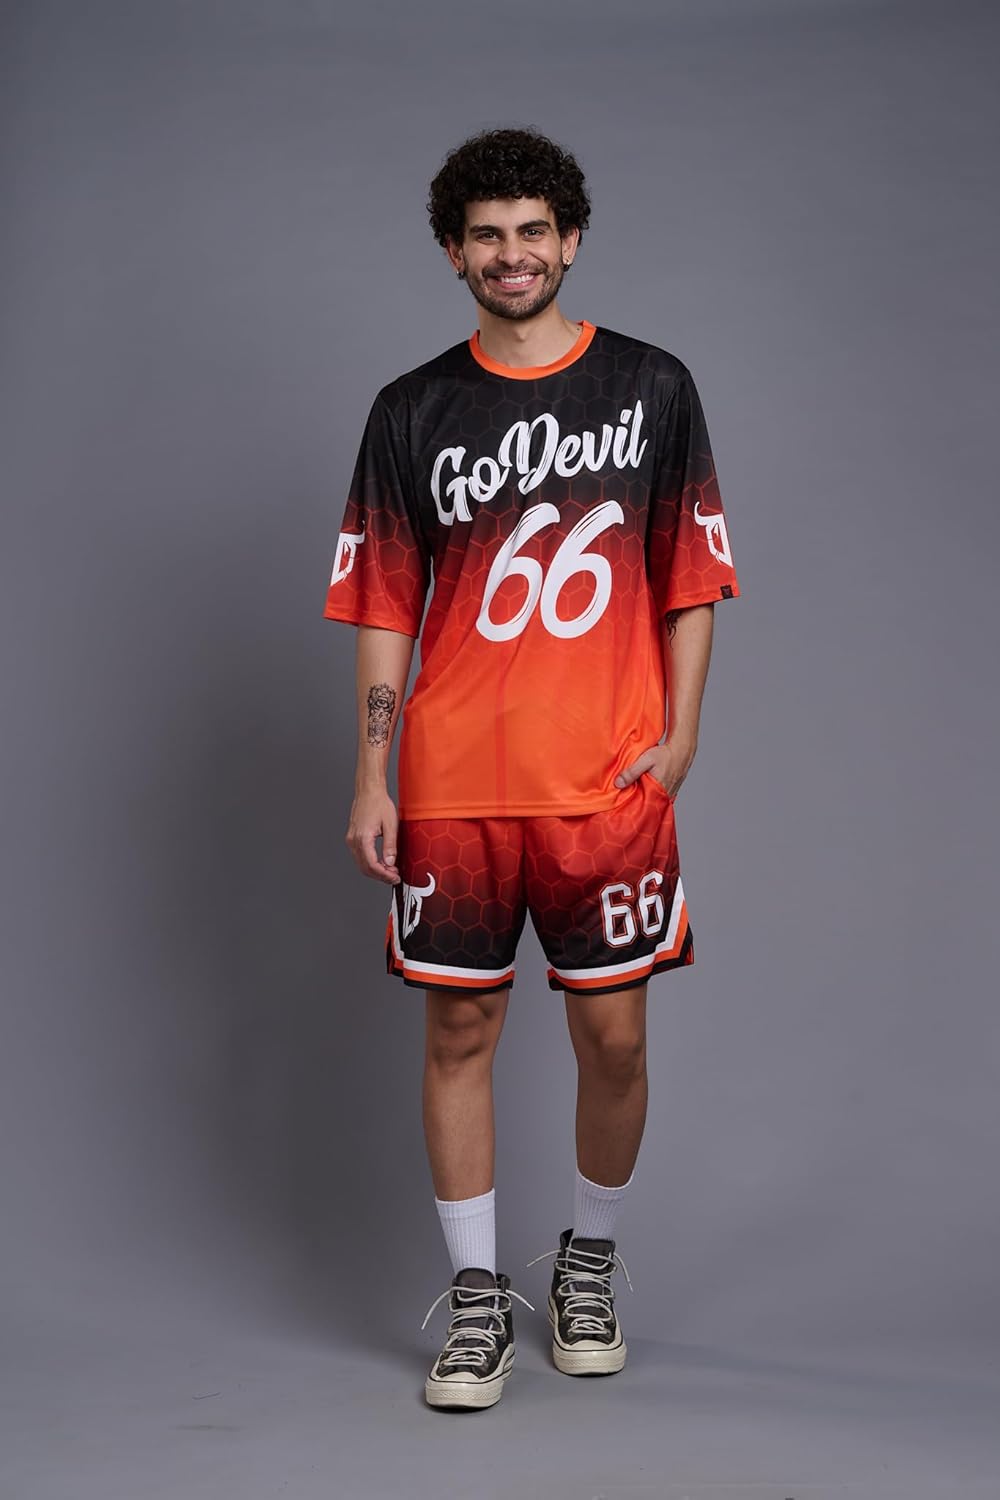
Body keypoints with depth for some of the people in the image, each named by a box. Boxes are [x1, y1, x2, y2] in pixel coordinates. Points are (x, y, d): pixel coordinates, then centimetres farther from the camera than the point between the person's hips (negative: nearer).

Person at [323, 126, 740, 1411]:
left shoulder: (651, 387, 6)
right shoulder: (411, 412, 7)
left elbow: (692, 578, 7)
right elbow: (382, 608, 6)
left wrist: (679, 729, -4)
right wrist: (371, 777, 1)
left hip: (609, 781, 0)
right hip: (452, 785, 1)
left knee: (613, 1034, 4)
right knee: (459, 1030, 4)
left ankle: (589, 1261, 29)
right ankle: (477, 1298, 19)